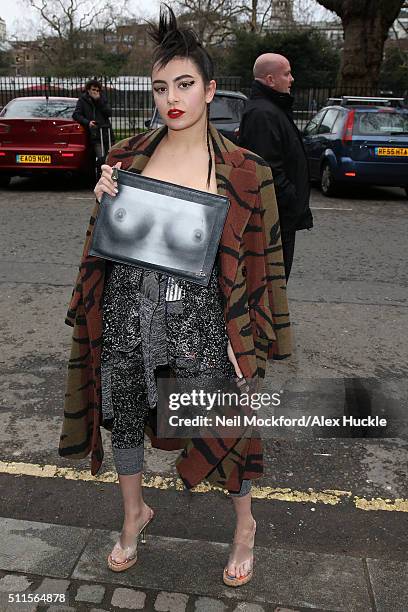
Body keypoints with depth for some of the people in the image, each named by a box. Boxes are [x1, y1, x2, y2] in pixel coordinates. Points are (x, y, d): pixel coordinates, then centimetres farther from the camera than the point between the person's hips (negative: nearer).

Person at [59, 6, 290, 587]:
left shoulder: (243, 172, -6)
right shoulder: (127, 156, 2)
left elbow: (259, 261, -2)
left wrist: (246, 342, -4)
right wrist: (104, 198, -9)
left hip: (199, 319, -3)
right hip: (128, 313, 3)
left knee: (223, 424, 10)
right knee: (123, 418, 17)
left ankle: (245, 524, 41)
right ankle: (135, 513, 47)